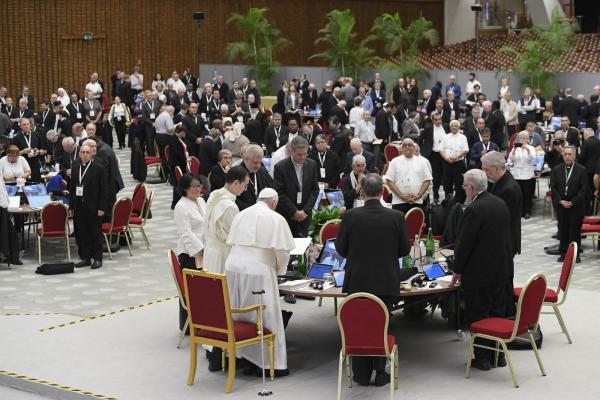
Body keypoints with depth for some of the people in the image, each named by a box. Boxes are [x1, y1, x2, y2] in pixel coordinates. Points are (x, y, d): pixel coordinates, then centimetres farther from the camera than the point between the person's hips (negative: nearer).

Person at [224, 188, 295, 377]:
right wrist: (280, 270, 14)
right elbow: (282, 251, -5)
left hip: (233, 265, 5)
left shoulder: (240, 215, 15)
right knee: (264, 317, 2)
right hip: (258, 271, -5)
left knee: (234, 316, 16)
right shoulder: (276, 219, -2)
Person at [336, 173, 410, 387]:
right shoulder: (396, 217, -10)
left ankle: (362, 375, 18)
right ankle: (380, 374, 17)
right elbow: (404, 249, 0)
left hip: (357, 281, 0)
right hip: (386, 282, 0)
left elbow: (340, 249, -2)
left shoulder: (350, 216, -12)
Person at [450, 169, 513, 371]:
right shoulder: (501, 204, 5)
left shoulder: (473, 210, -21)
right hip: (501, 269, 8)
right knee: (498, 313, 16)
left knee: (478, 317, 3)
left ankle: (482, 358, 8)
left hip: (478, 273, -8)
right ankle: (498, 355, 24)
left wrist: (457, 271, -5)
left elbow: (464, 243, -17)